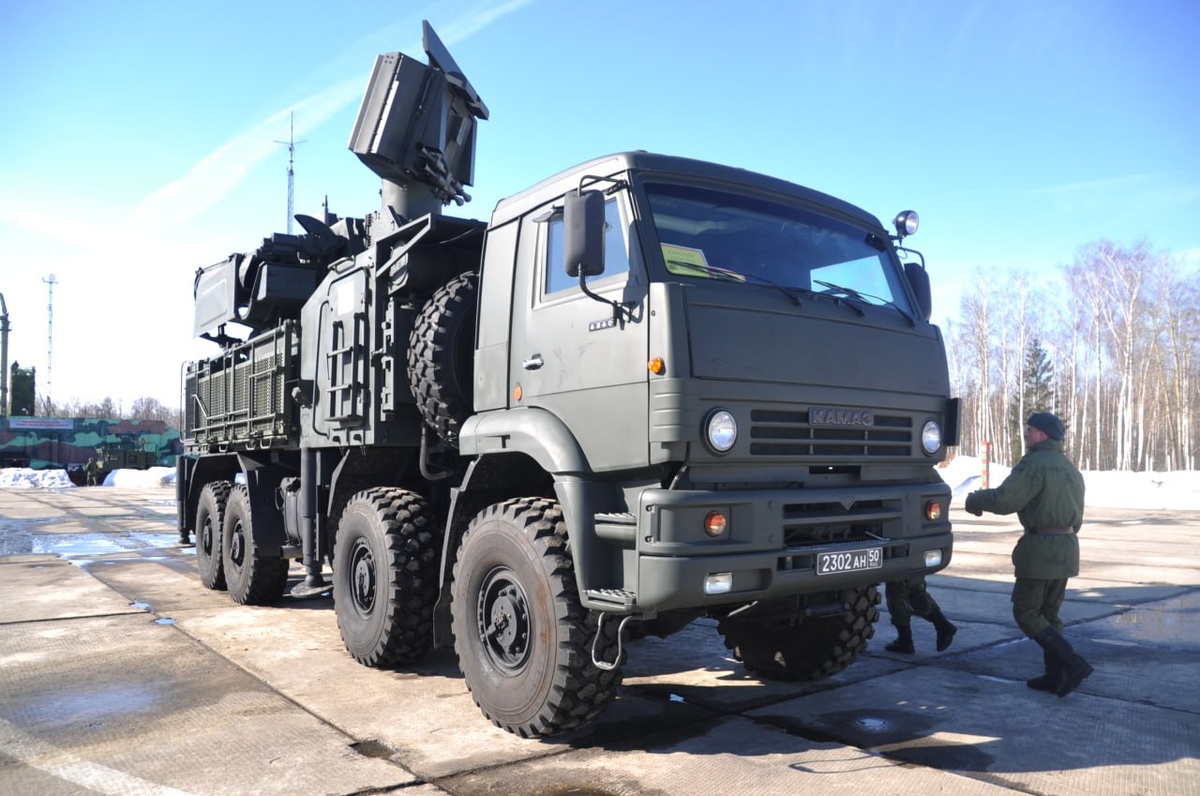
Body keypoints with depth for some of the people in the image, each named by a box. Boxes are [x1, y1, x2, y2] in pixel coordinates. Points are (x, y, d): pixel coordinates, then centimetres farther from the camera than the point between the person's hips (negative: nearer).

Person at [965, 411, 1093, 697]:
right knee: (1048, 614, 15)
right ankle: (1054, 676, 16)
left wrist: (974, 500, -4)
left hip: (1040, 548, -9)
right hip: (1067, 546, 9)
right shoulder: (1070, 468, 17)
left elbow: (1004, 499, -22)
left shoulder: (1036, 463, -14)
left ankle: (1073, 663, -9)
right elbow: (1076, 518, 23)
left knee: (1026, 614, -1)